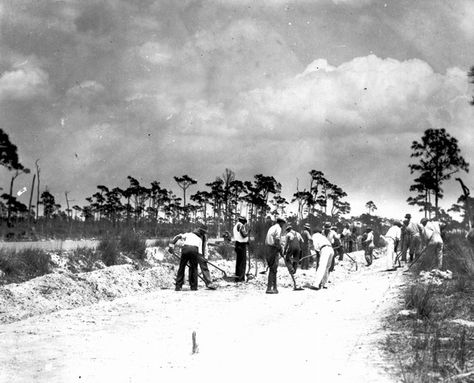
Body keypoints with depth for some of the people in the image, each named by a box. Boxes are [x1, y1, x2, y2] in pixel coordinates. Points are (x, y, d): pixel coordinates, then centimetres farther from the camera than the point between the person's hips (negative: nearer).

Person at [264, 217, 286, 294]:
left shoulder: (271, 228, 20)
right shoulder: (278, 228, -7)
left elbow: (266, 241, 18)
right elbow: (277, 240, -19)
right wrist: (280, 249, -9)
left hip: (268, 248, 9)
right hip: (274, 249, -9)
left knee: (272, 268, 13)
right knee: (273, 269, -7)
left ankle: (274, 287, 16)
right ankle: (269, 288, -10)